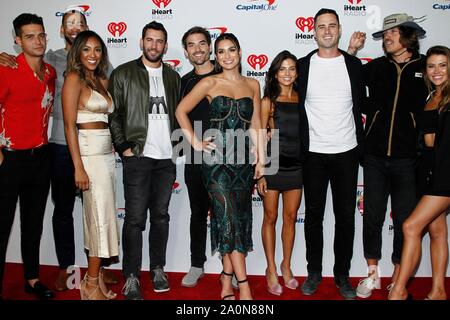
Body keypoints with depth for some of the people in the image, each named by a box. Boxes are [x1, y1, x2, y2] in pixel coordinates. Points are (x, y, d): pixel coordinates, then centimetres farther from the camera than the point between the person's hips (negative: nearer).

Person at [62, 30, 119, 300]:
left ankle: (96, 276, 21)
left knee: (101, 216, 10)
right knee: (101, 216, -5)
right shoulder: (74, 78, -5)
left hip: (106, 153, 7)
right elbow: (70, 125, -12)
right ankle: (91, 285, 8)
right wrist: (79, 167, -16)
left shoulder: (102, 80, 16)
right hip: (89, 154, -7)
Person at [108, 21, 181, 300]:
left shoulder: (173, 76, 14)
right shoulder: (123, 74, 2)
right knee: (135, 219, -2)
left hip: (166, 158, 4)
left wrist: (177, 142, 6)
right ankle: (132, 278, 8)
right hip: (137, 156, -3)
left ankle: (158, 269, 23)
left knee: (160, 216, 10)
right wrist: (124, 147, -7)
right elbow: (113, 114, 0)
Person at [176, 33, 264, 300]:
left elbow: (256, 125, 11)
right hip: (217, 160, -3)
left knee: (239, 218, 7)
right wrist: (195, 142, -3)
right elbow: (181, 110, 4)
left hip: (243, 160, 4)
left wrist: (261, 160, 6)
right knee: (229, 217, -8)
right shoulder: (210, 83, 1)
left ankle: (227, 279, 23)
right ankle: (244, 285, -1)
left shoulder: (252, 85, 11)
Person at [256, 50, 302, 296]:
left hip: (296, 165, 3)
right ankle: (271, 269, 20)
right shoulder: (268, 101, -1)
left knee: (290, 218, 11)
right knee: (271, 218, 7)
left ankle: (286, 265, 29)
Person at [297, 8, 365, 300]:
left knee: (346, 216, 7)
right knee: (314, 215, 9)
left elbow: (360, 107, 9)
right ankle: (314, 272, 23)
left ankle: (342, 275, 22)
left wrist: (361, 147, 6)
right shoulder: (303, 65, 1)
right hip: (313, 153, -1)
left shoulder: (354, 64, 4)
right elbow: (296, 108, 3)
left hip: (346, 152, 1)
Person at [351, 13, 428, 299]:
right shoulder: (376, 67, 5)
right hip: (375, 157, 2)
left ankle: (398, 279, 26)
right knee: (372, 217, 7)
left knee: (404, 221, 7)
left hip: (407, 159, -1)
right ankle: (373, 275, 25)